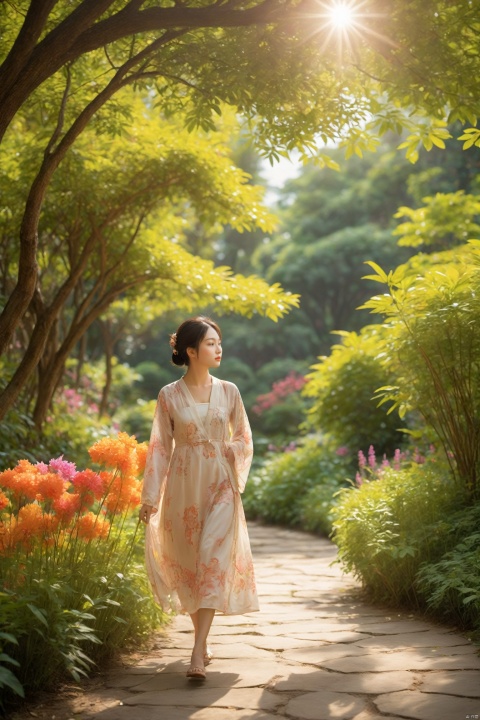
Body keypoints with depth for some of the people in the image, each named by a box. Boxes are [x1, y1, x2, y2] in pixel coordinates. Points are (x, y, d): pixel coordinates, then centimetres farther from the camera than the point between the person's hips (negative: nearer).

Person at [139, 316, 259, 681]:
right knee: (187, 564, 7)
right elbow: (160, 446, 1)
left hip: (220, 486, 0)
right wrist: (150, 496, -3)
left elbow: (244, 439, 12)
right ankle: (204, 643, 26)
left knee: (212, 562, -11)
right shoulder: (169, 395, -1)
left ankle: (198, 656, -12)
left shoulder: (229, 392, 3)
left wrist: (235, 479, 1)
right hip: (183, 487, 0)